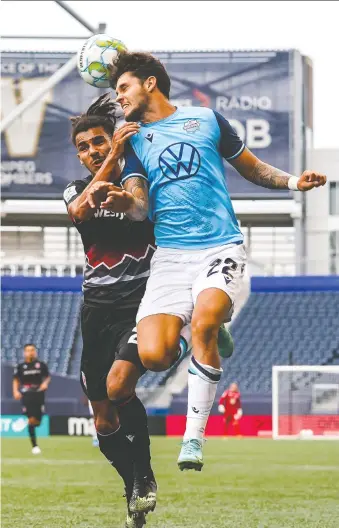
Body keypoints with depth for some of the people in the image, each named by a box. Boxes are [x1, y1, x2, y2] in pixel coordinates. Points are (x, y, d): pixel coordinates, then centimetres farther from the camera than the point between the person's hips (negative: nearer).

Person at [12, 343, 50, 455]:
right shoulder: (20, 366, 3)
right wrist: (15, 391, -7)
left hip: (39, 394, 2)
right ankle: (34, 445, -7)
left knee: (37, 421, 2)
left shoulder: (41, 365, 5)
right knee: (31, 420, -11)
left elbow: (47, 377, 13)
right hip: (26, 395, -2)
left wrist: (45, 383, -8)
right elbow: (16, 380, 8)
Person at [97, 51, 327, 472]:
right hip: (169, 255, 2)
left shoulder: (206, 119, 11)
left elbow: (252, 169, 20)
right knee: (153, 356, -18)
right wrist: (126, 203, -20)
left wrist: (293, 182, 1)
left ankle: (193, 438, -20)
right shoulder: (133, 140, 15)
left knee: (204, 322, -32)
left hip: (221, 246, -2)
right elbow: (140, 207, 4)